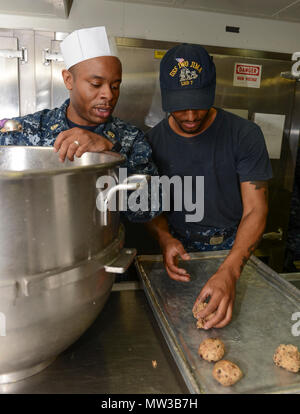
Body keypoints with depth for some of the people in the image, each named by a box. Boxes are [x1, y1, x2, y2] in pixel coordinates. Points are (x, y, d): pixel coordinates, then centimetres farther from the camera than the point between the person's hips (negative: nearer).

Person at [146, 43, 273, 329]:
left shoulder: (245, 135, -13)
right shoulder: (153, 140, -5)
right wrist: (165, 238, -20)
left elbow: (255, 211, -16)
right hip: (177, 250, 1)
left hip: (232, 249, -1)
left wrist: (229, 272, -31)